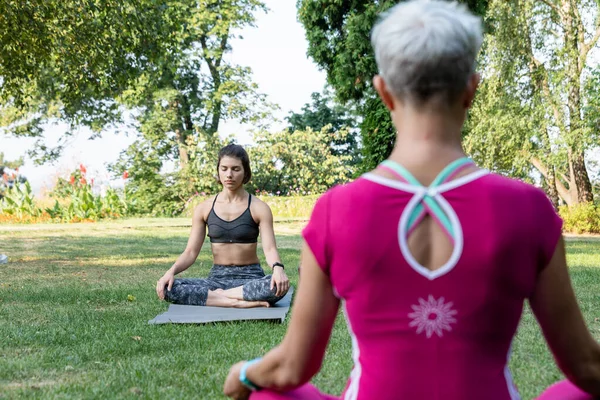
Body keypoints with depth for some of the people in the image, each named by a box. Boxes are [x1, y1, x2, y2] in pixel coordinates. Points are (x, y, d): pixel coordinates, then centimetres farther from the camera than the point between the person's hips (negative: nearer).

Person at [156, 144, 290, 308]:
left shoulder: (258, 208, -2)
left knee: (278, 286, -37)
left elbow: (270, 249, -12)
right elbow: (190, 252, 2)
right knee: (168, 288, -26)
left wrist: (278, 268, -35)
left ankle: (216, 295, -23)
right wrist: (171, 271, -19)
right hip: (217, 277, 2)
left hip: (250, 277, -2)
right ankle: (238, 302, -29)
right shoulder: (204, 209, 4)